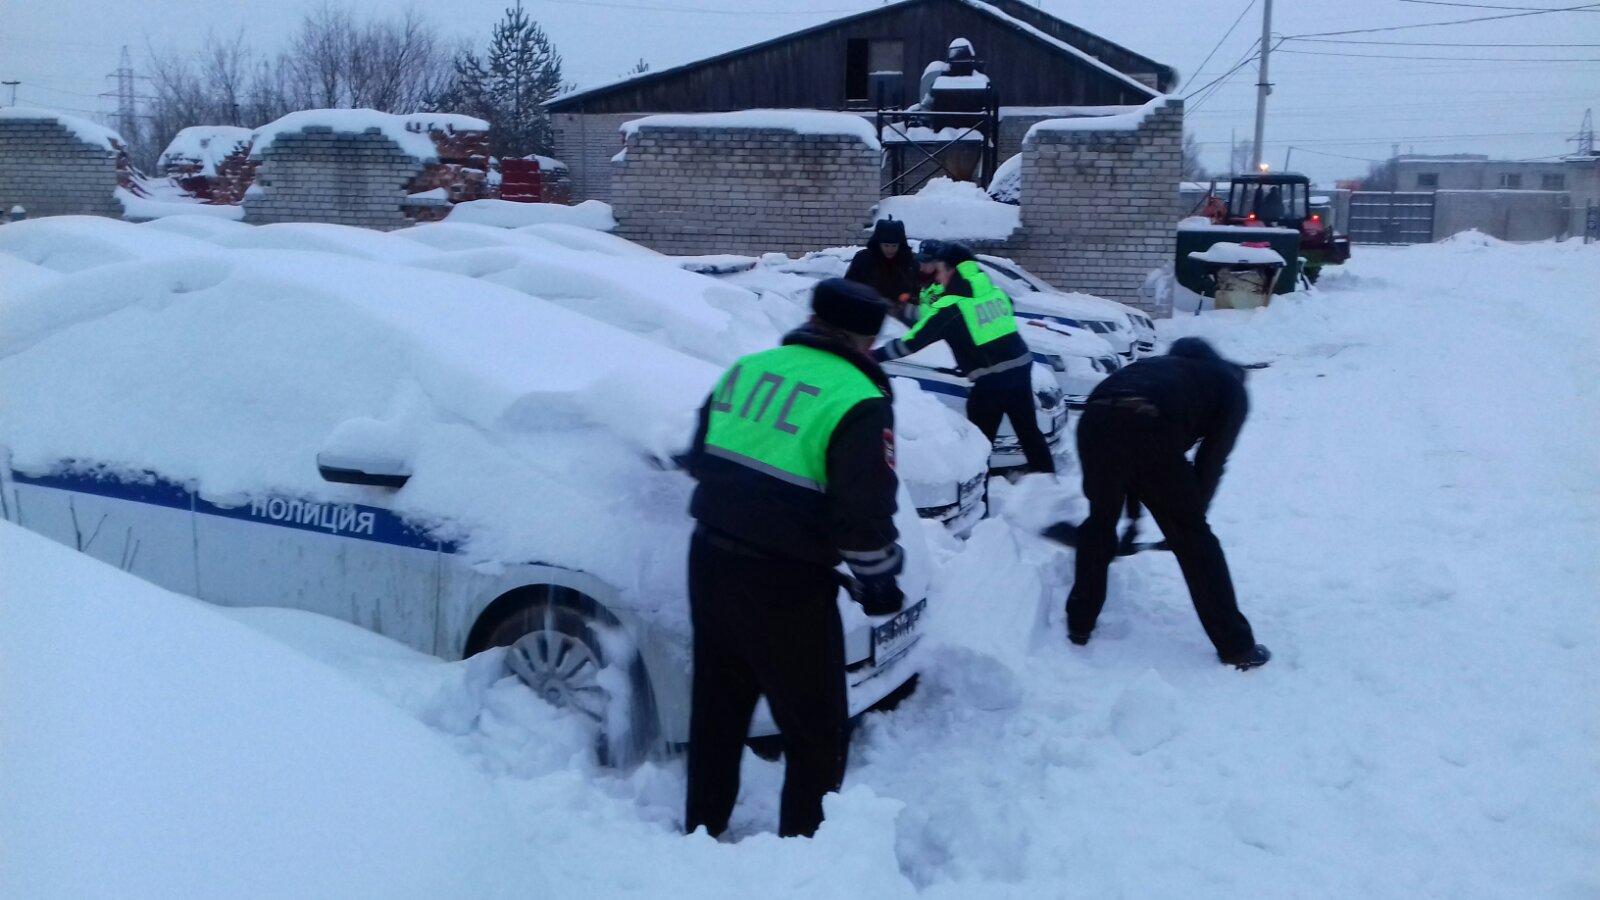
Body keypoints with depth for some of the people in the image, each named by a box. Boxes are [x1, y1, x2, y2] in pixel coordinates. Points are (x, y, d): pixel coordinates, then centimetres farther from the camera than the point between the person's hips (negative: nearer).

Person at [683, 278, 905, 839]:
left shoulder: (749, 367, 7)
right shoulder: (856, 402, -13)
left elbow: (700, 458, 16)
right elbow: (864, 515, -16)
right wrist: (879, 581, -1)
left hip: (711, 559, 7)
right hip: (785, 582, -7)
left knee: (717, 709, 22)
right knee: (816, 732, 7)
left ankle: (702, 828, 35)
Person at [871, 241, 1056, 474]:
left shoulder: (951, 306, -9)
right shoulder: (994, 291, 9)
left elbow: (912, 342, -8)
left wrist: (874, 355, 1)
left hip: (991, 379, -7)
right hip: (1021, 366, 7)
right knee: (1029, 431, 20)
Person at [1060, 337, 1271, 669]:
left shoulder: (1163, 366, 42)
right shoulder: (1231, 388, 29)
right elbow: (1211, 461, 17)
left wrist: (1134, 513, 48)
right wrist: (1192, 513, 28)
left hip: (1096, 420, 4)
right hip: (1149, 429, -4)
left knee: (1100, 522, 27)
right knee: (1193, 537, 12)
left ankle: (1079, 624, 34)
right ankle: (1237, 646, 18)